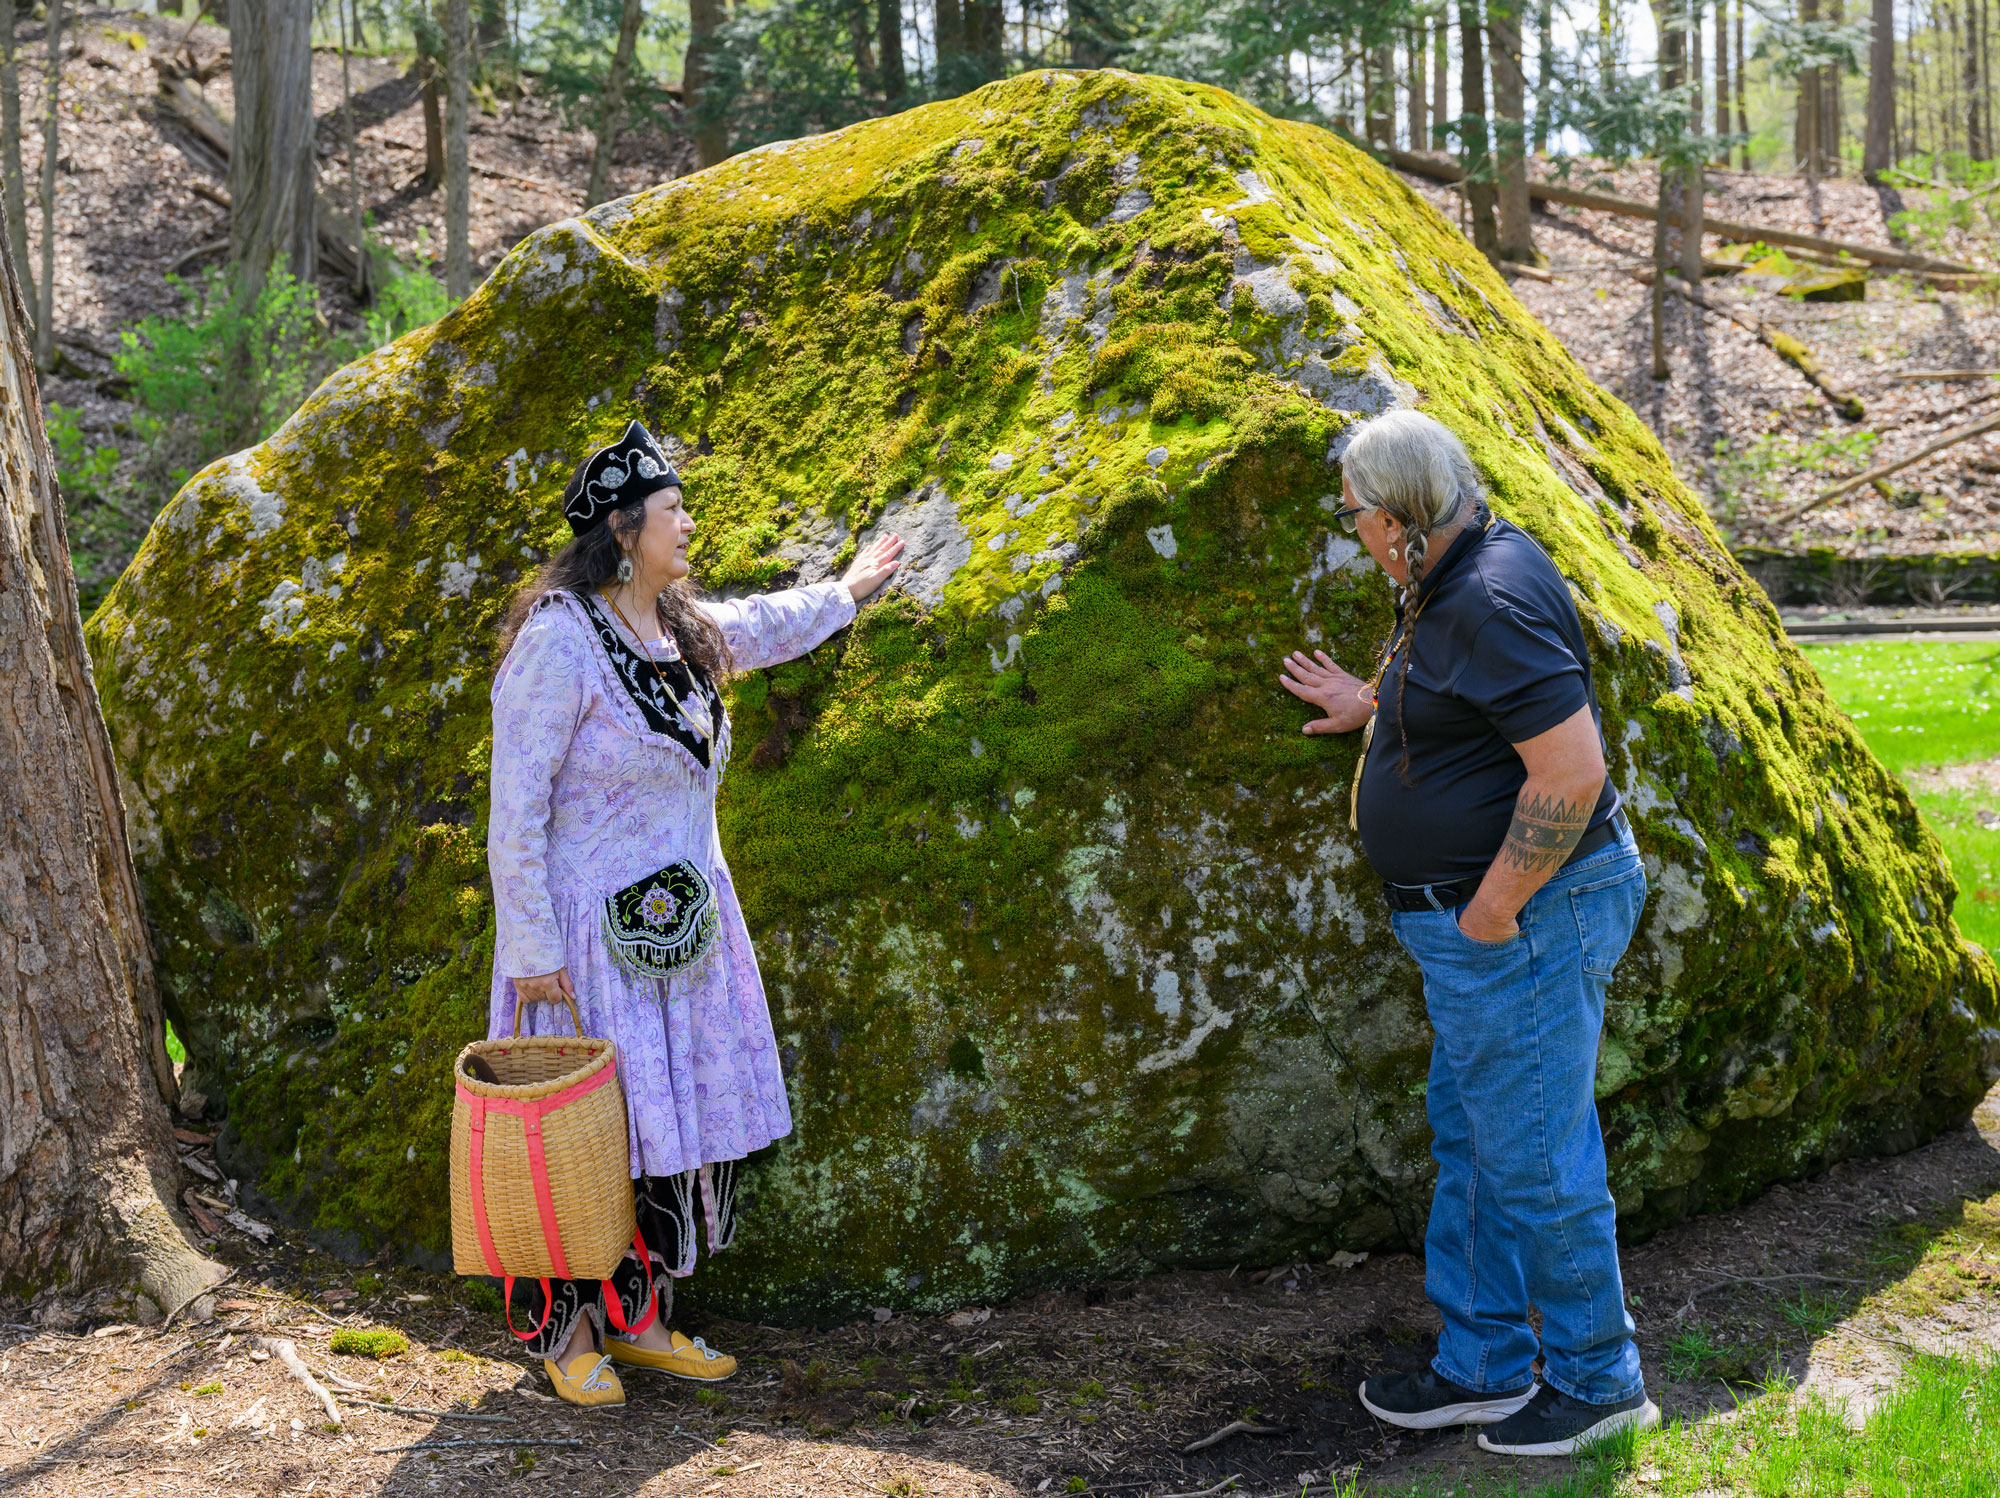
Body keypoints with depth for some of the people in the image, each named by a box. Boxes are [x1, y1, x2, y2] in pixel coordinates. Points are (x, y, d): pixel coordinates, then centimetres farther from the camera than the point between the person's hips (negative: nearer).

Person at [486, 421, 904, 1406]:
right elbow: (515, 809, -18)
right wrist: (532, 949, -19)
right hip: (590, 929, -8)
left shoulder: (678, 629, 7)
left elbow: (758, 630, 32)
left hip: (681, 926, 8)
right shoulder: (559, 641, -18)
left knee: (677, 1120, 12)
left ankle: (638, 1320, 25)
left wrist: (846, 592, 46)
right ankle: (564, 1331, 18)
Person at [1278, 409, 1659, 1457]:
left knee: (1535, 1160, 3)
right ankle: (1484, 1366, 31)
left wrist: (1493, 908, -22)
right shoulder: (1460, 580, 9)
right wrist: (1374, 707, 26)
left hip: (1523, 918, -11)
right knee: (1467, 1142, 18)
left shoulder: (1494, 603, -23)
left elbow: (1572, 773, -29)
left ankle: (1598, 1381, 21)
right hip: (1480, 915, 11)